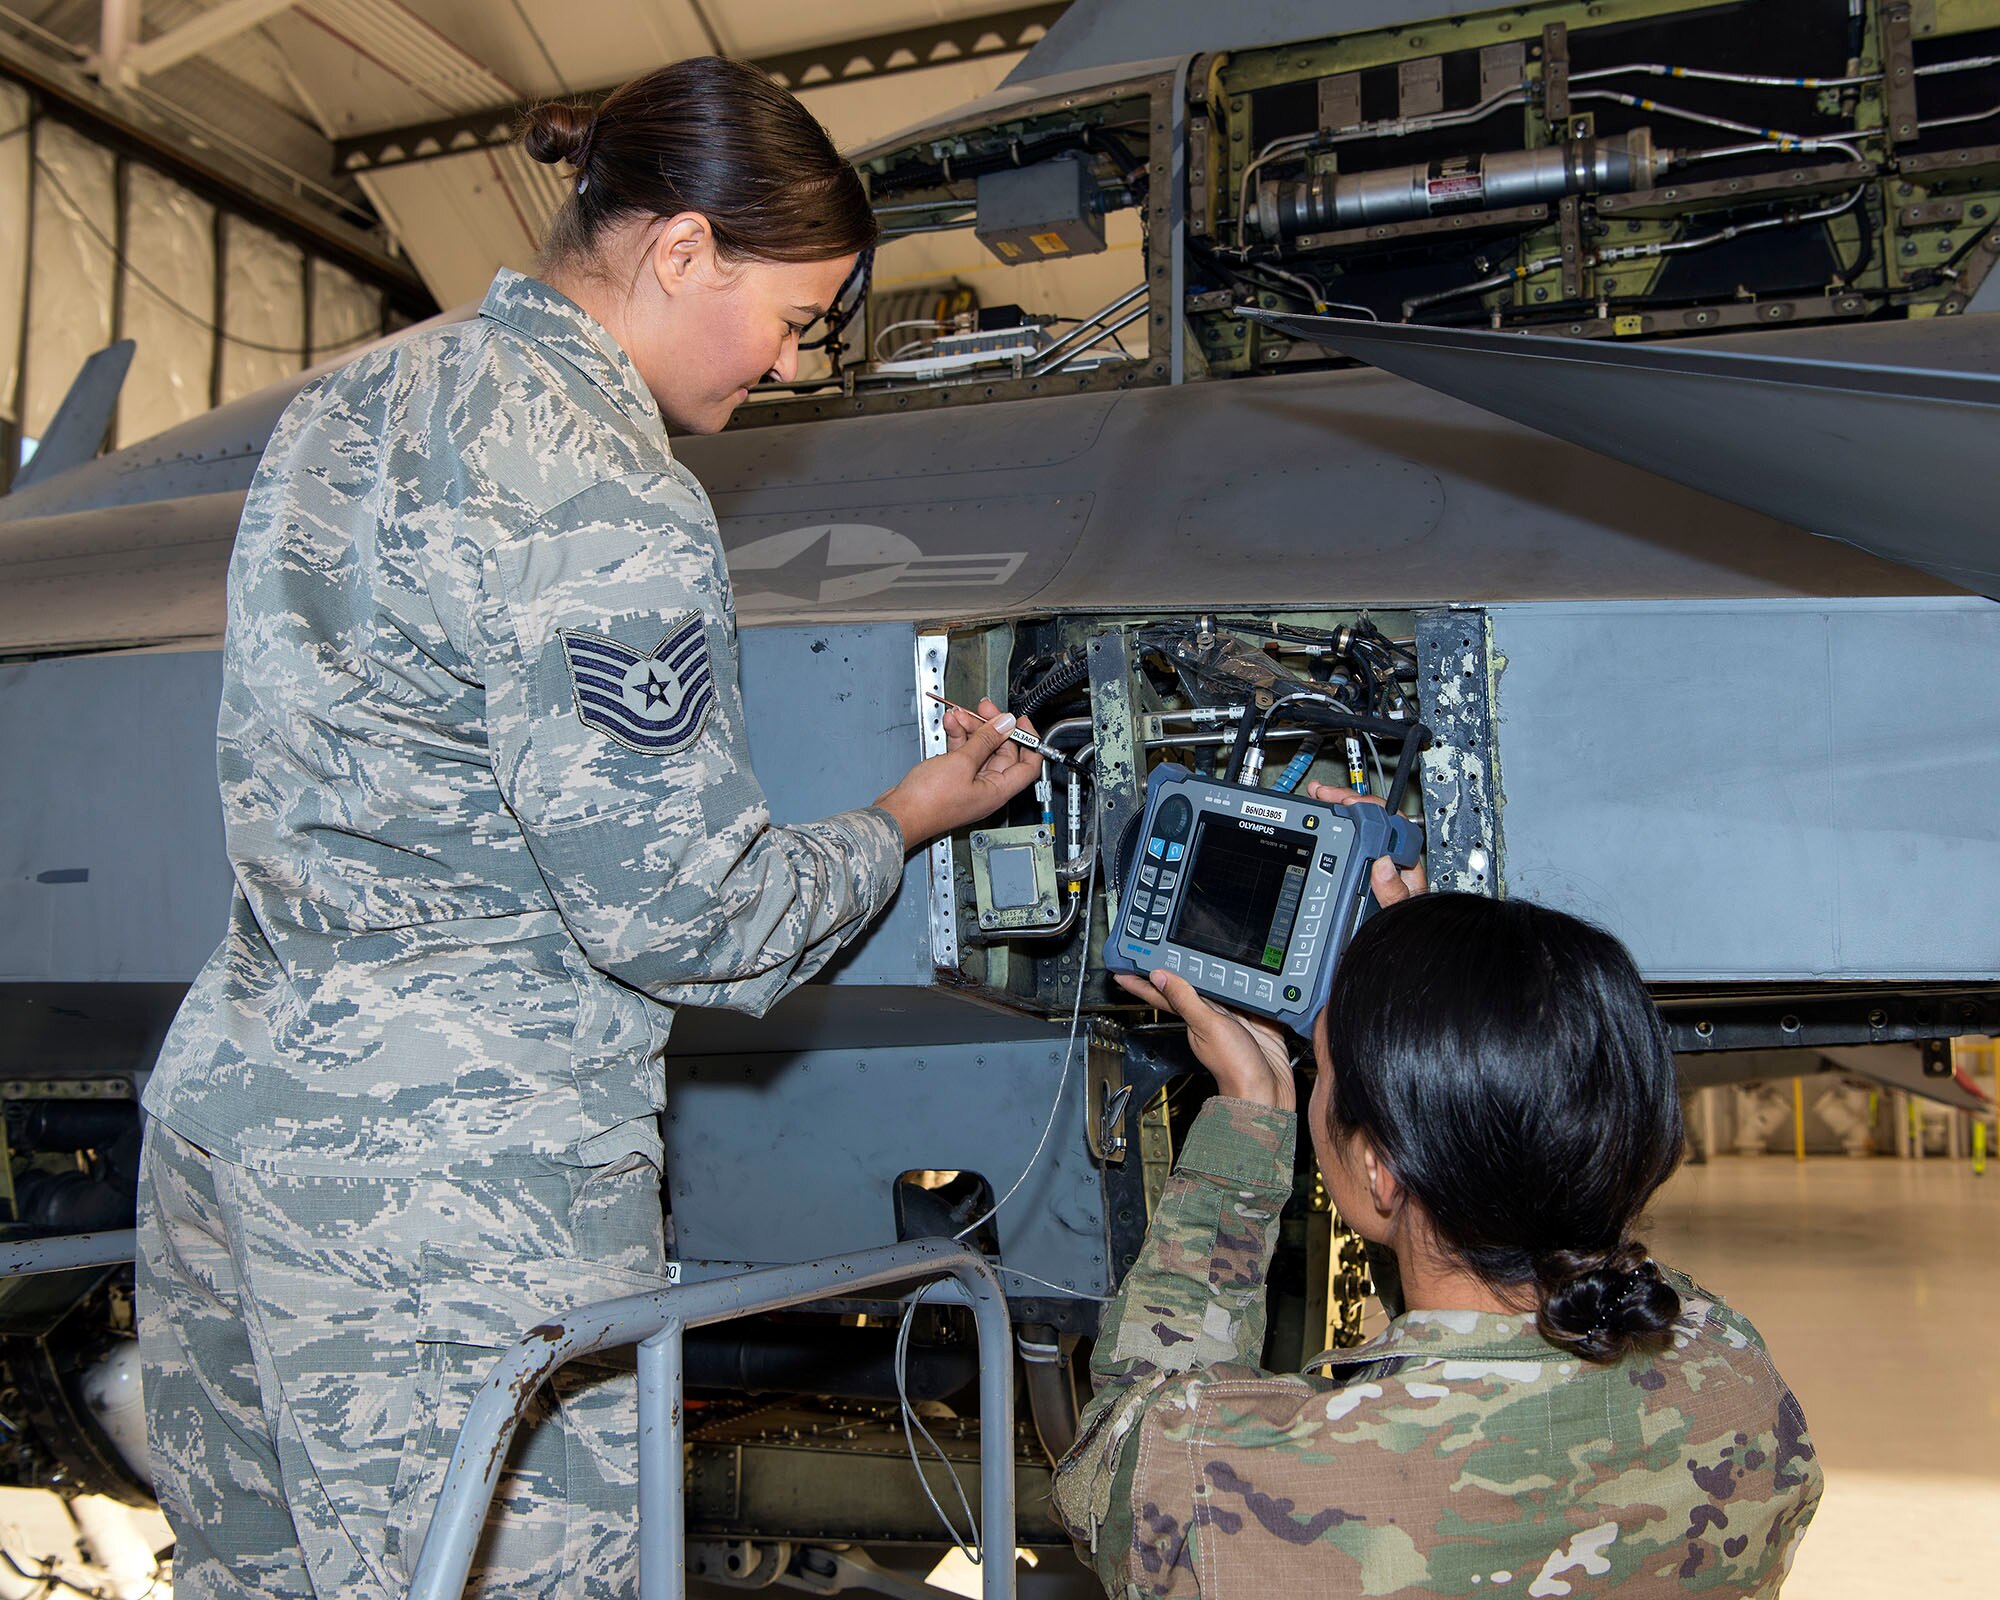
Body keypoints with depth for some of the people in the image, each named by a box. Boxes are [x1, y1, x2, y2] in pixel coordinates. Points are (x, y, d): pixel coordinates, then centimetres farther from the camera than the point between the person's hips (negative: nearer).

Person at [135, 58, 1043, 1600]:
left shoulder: (343, 403, 11)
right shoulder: (607, 504, -18)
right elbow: (673, 915, -16)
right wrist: (908, 821, 0)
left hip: (223, 1106, 10)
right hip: (458, 1191, -9)